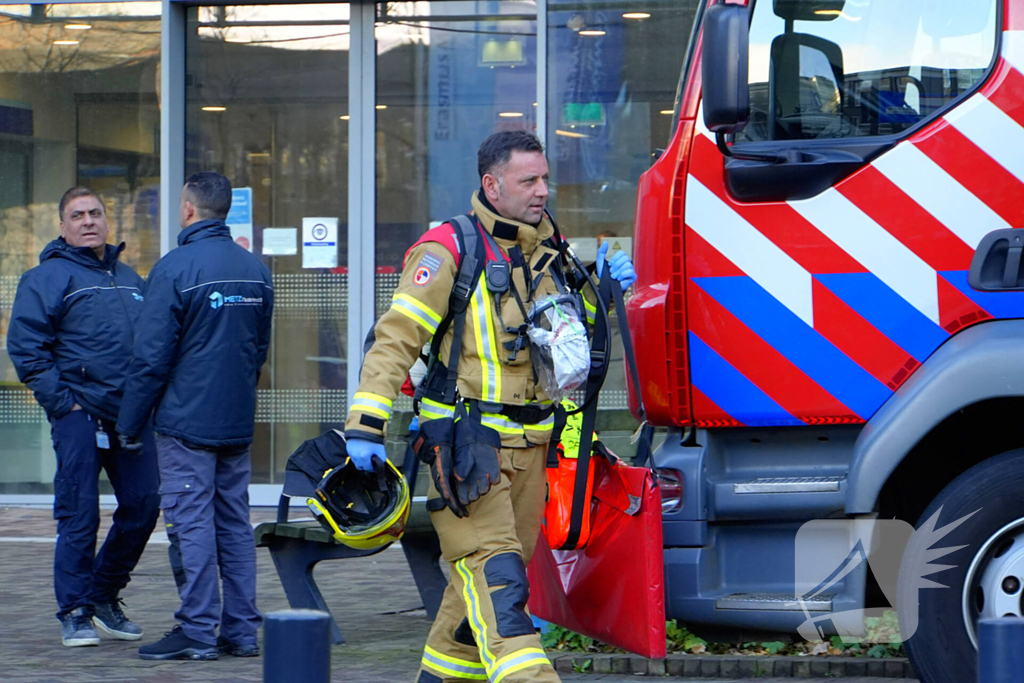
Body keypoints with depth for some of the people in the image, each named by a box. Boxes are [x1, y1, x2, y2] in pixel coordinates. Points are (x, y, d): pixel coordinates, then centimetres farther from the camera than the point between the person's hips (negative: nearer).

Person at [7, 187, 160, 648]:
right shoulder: (47, 278, -2)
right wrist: (61, 401, -12)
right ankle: (75, 613, 5)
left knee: (142, 506, 4)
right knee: (79, 514, -4)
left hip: (132, 415, 6)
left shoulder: (129, 278, 18)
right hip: (79, 414, -6)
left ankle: (103, 597, 21)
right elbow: (25, 347, -7)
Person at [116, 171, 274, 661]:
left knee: (192, 524, -4)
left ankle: (197, 632, -4)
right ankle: (241, 630, 11)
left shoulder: (175, 268, -12)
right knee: (234, 523, 10)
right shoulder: (255, 270, 9)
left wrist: (128, 423, -3)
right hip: (238, 421, 7)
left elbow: (151, 356, -12)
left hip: (186, 421, -6)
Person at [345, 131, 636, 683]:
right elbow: (396, 337, -12)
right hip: (466, 438, -7)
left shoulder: (545, 250, 13)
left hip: (528, 443, 7)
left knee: (494, 568, 11)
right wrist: (367, 424, -19)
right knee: (491, 564, -16)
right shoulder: (448, 250, -9)